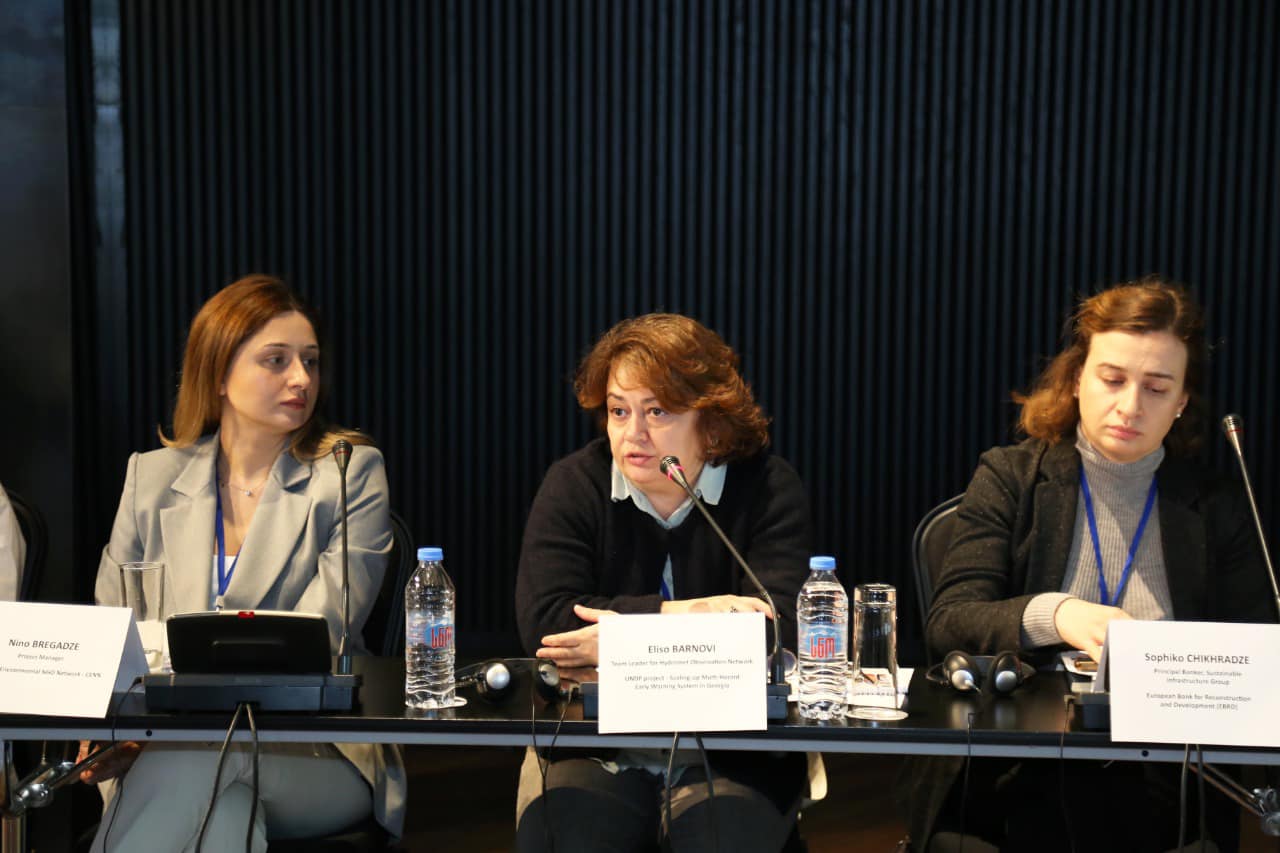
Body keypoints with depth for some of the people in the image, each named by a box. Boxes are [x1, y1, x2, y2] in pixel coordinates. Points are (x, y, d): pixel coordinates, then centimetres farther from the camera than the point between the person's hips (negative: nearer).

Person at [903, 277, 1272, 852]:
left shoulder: (1216, 508, 11)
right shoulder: (1010, 477, 5)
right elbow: (947, 623, -6)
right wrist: (1050, 615, -25)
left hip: (1155, 785, 2)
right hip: (1008, 777, -1)